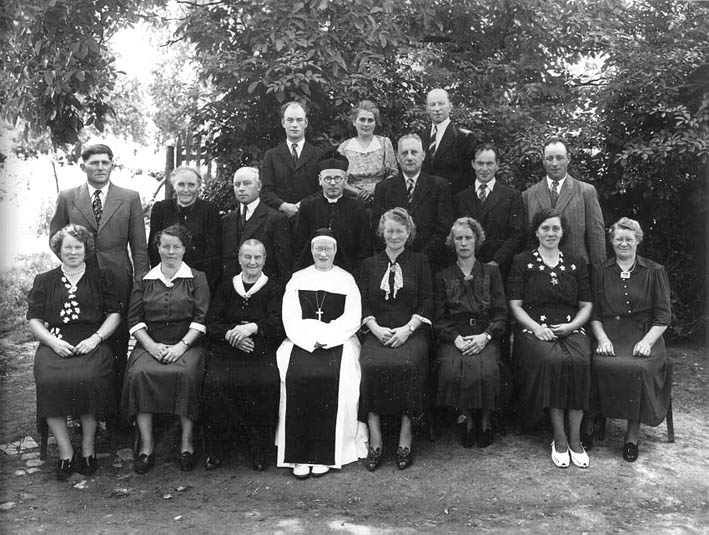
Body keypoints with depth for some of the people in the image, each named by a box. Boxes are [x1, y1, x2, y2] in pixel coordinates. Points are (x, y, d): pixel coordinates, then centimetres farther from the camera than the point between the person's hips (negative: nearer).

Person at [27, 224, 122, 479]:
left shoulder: (101, 278, 18)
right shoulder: (44, 281, 21)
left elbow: (114, 314, 11)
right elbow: (34, 320, 13)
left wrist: (95, 338, -6)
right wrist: (53, 341, -6)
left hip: (91, 343, -1)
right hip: (54, 344, 1)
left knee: (89, 378, -33)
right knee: (49, 380, -31)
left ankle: (88, 447, -17)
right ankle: (65, 451, -19)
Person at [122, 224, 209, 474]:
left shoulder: (197, 278, 9)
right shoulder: (144, 281, 15)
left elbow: (201, 318, 0)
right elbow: (134, 320, 8)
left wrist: (181, 346, -13)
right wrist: (151, 345, -8)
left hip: (186, 343, -2)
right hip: (150, 344, 2)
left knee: (186, 373, -32)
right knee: (139, 373, -28)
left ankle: (187, 442, -19)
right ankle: (146, 445, -21)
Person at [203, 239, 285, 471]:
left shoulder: (274, 289, 12)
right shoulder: (226, 287, 18)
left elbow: (278, 325, -2)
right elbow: (211, 324, 8)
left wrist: (252, 327, -19)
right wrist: (231, 334, -13)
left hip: (262, 352, -1)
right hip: (226, 350, 1)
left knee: (267, 383, -30)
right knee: (215, 382, -28)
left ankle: (260, 447, -10)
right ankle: (214, 447, -9)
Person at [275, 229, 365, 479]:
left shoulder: (346, 280, 13)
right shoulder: (298, 279, 16)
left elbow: (352, 319, 3)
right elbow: (290, 319, 6)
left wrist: (324, 337, -11)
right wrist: (310, 339, -11)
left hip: (337, 342, -1)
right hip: (302, 341, 1)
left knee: (331, 376, -30)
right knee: (296, 376, -28)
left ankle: (324, 455, -21)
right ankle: (298, 455, -22)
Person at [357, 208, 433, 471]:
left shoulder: (419, 262, 14)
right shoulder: (369, 264, 18)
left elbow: (427, 303, 5)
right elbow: (363, 304, 10)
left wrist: (407, 329, -10)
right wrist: (375, 328, -9)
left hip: (412, 330, -1)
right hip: (378, 331, 1)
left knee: (407, 365, -32)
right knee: (371, 365, -30)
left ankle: (405, 440, -23)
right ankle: (375, 441, -24)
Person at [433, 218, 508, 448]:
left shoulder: (491, 272, 17)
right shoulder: (443, 277, 17)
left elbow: (501, 313, 8)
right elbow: (439, 319, 7)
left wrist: (485, 336, -11)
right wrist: (456, 338, -12)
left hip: (485, 337, 0)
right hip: (453, 338, 0)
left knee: (486, 370, -31)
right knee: (451, 370, -31)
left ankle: (484, 420, -10)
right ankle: (465, 419, -10)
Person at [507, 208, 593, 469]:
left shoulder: (576, 264, 18)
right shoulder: (522, 262, 11)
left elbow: (586, 306, 16)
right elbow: (515, 305, 5)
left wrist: (571, 325, -4)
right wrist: (537, 327, -11)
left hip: (571, 329, 2)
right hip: (534, 329, -2)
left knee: (579, 361, -31)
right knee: (552, 360, -33)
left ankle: (575, 438, -22)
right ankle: (559, 438, -23)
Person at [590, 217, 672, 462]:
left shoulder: (655, 272, 11)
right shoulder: (600, 272, 15)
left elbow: (663, 315, 6)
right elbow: (593, 313, 11)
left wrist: (647, 341, -10)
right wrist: (602, 338, -7)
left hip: (644, 335, -1)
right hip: (610, 336, 1)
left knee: (638, 368, -33)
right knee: (598, 365, -32)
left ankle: (633, 434, -18)